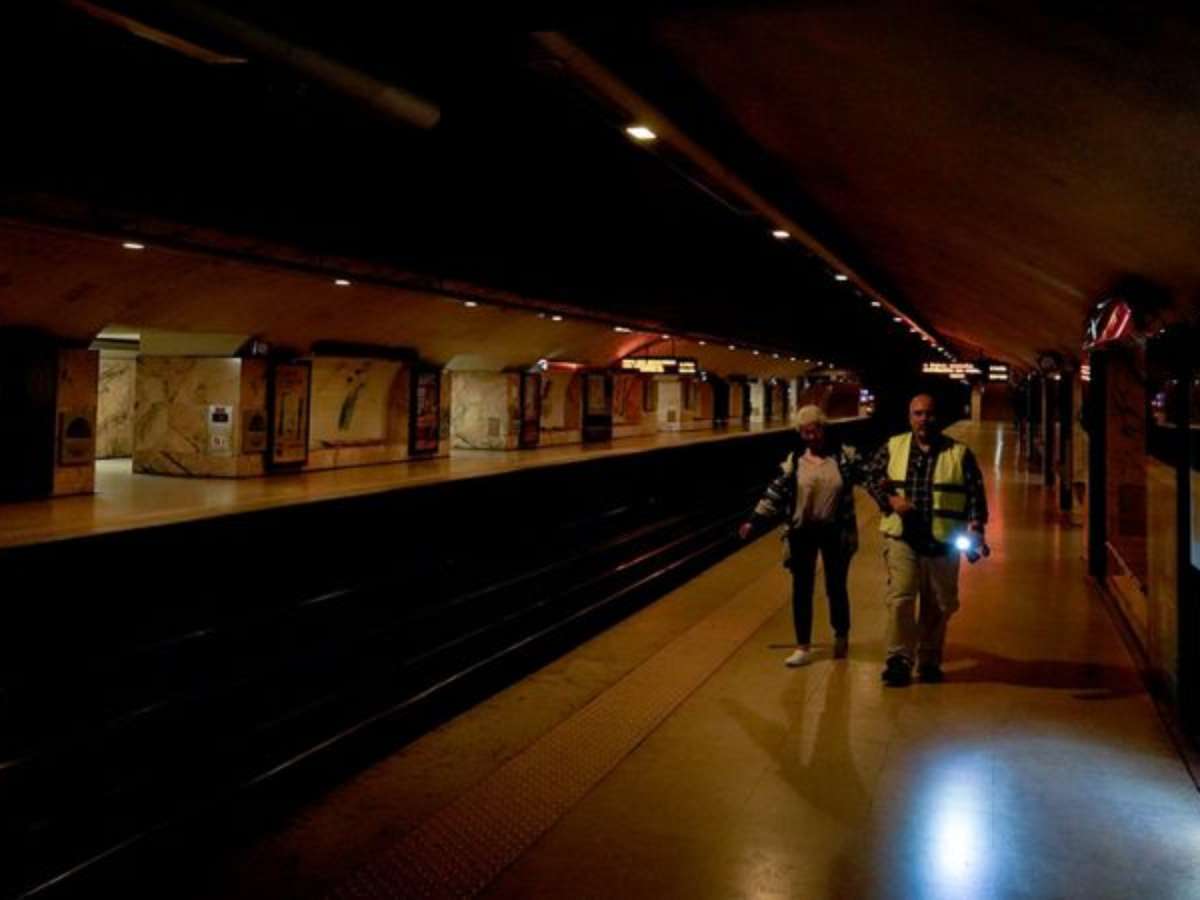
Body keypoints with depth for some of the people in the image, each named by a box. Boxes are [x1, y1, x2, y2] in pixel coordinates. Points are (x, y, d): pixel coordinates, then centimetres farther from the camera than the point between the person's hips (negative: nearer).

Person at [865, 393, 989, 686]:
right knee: (900, 598, -11)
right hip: (901, 538, -1)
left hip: (943, 542, 1)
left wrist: (975, 526, -13)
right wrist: (889, 499, -8)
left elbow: (975, 493, 1)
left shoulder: (959, 453, 3)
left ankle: (929, 661, 25)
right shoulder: (893, 448, 5)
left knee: (939, 606, 10)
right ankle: (899, 659, -2)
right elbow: (872, 477, 9)